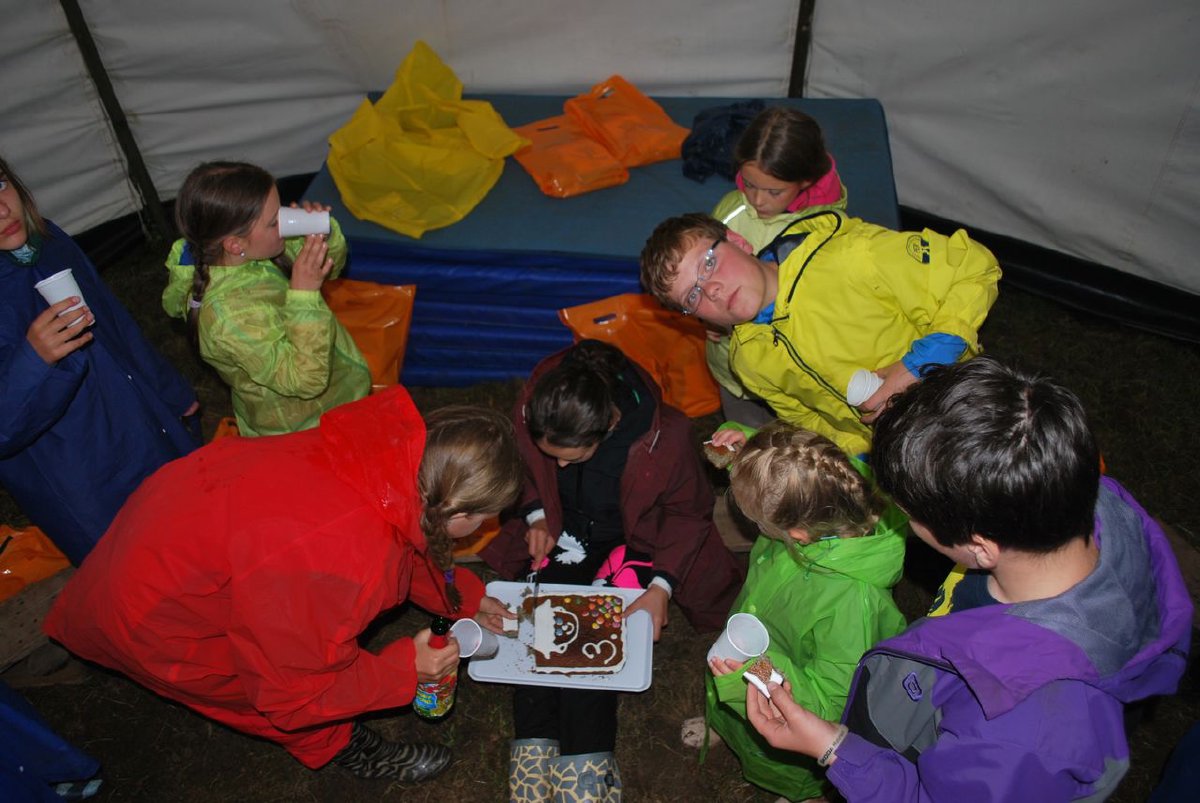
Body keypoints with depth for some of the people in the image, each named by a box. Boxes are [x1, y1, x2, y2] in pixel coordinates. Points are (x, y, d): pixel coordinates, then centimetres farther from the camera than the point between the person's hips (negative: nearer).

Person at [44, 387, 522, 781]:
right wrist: (406, 668, -13)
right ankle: (334, 744, 28)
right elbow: (292, 698, -20)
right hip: (153, 618, -7)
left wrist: (464, 597, 12)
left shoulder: (394, 445, -18)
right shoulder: (341, 567, -39)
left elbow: (397, 544, 7)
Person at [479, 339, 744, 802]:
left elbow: (688, 513, -11)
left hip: (631, 543, -3)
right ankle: (534, 757, -10)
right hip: (561, 532, 3)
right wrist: (536, 516, -10)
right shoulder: (533, 411, -22)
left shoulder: (664, 438, -30)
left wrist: (663, 586, -19)